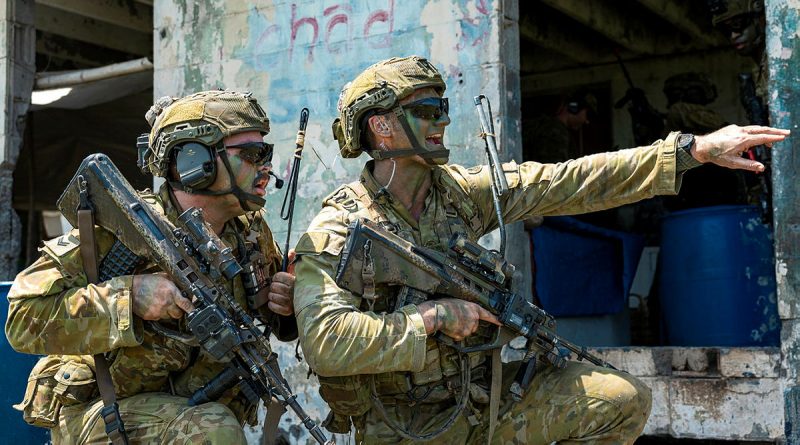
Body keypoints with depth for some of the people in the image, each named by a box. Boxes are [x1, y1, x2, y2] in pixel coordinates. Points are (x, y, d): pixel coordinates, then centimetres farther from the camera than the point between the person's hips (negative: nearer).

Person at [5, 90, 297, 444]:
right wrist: (129, 295, -33)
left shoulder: (252, 230, -2)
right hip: (98, 411, -5)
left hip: (194, 410, 5)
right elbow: (24, 317, -23)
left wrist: (285, 301, -9)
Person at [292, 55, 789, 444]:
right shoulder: (335, 233, -16)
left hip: (485, 396, 6)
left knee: (623, 398, -1)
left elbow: (572, 183, -4)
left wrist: (697, 148, -9)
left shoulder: (458, 190, 0)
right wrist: (434, 316, -25)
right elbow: (325, 342, -31)